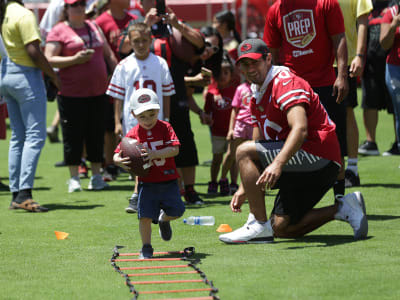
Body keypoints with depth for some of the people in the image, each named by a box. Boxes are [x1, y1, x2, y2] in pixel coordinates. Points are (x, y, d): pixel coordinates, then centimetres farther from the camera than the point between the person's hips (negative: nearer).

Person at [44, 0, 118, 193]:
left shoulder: (94, 27, 15)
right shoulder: (58, 31, -2)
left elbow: (109, 55, 21)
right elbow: (49, 59, -11)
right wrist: (75, 59, -19)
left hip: (98, 91, 5)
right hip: (71, 93, -5)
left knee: (97, 135, 8)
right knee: (73, 136, -2)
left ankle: (96, 175, 17)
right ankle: (74, 178, 7)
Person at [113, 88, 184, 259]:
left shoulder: (165, 128, -3)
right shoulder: (133, 134, -1)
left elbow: (174, 149, -14)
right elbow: (118, 154, 1)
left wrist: (154, 154, -27)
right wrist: (118, 161, -24)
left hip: (168, 181, 0)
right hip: (147, 183, 0)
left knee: (176, 211, -3)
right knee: (145, 216, -9)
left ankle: (163, 220, 33)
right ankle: (146, 248, 9)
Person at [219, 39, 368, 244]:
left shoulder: (285, 82, -13)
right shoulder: (257, 97, 18)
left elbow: (300, 129, -29)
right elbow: (259, 145, 22)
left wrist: (278, 163, -43)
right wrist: (244, 189, 14)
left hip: (318, 158, -10)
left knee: (243, 151, -19)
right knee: (282, 228, 8)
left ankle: (259, 225, -19)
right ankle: (342, 208, 13)